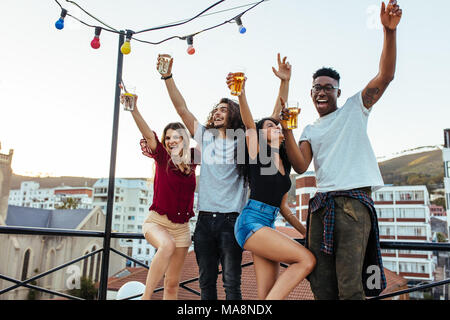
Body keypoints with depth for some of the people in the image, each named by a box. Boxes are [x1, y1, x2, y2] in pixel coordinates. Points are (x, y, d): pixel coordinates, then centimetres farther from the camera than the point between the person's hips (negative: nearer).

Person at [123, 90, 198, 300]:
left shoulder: (191, 160, 4)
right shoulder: (162, 157, -4)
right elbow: (149, 135, -19)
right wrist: (134, 110, -33)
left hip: (181, 227, 3)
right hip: (157, 221, -3)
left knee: (172, 284, 4)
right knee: (167, 245, -37)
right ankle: (145, 297, -28)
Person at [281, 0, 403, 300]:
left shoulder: (354, 109, 12)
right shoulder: (310, 131, 19)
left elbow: (385, 76, -2)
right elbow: (300, 166, 2)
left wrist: (389, 30, -13)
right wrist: (287, 129, -9)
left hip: (354, 201, -4)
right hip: (322, 205, 4)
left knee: (350, 288, -10)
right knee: (322, 286, 6)